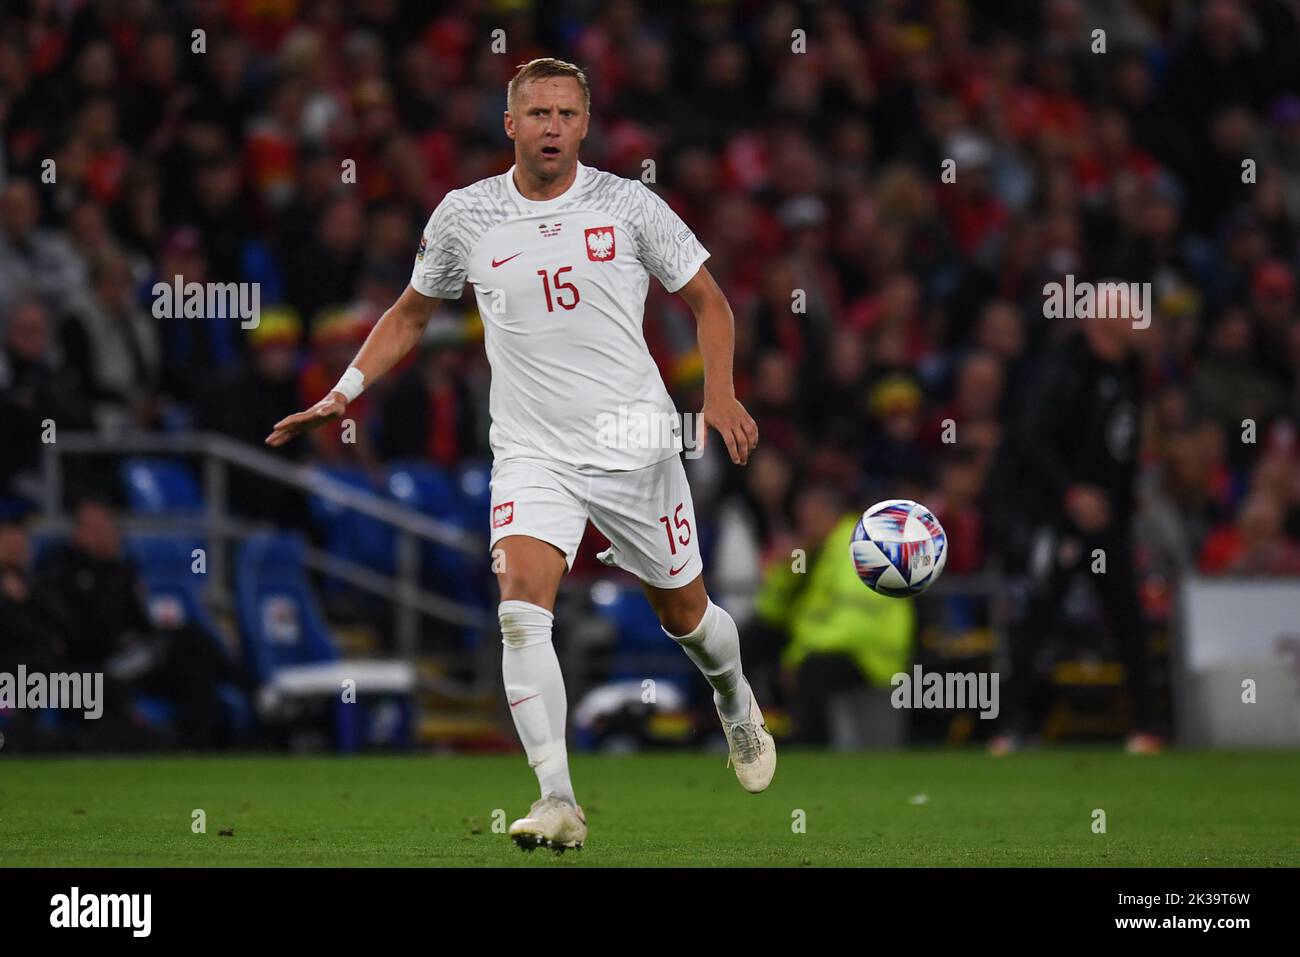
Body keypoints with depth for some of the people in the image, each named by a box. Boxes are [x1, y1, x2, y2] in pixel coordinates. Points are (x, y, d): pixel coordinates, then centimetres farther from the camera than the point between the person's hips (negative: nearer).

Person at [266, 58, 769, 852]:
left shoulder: (627, 206, -4)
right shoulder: (464, 216, 0)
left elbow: (708, 299, 5)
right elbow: (412, 313, 16)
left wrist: (721, 395, -9)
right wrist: (344, 393, 6)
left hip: (636, 447, 0)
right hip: (531, 453, 0)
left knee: (687, 614, 13)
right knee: (521, 607, -22)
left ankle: (737, 703, 48)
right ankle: (559, 801, -23)